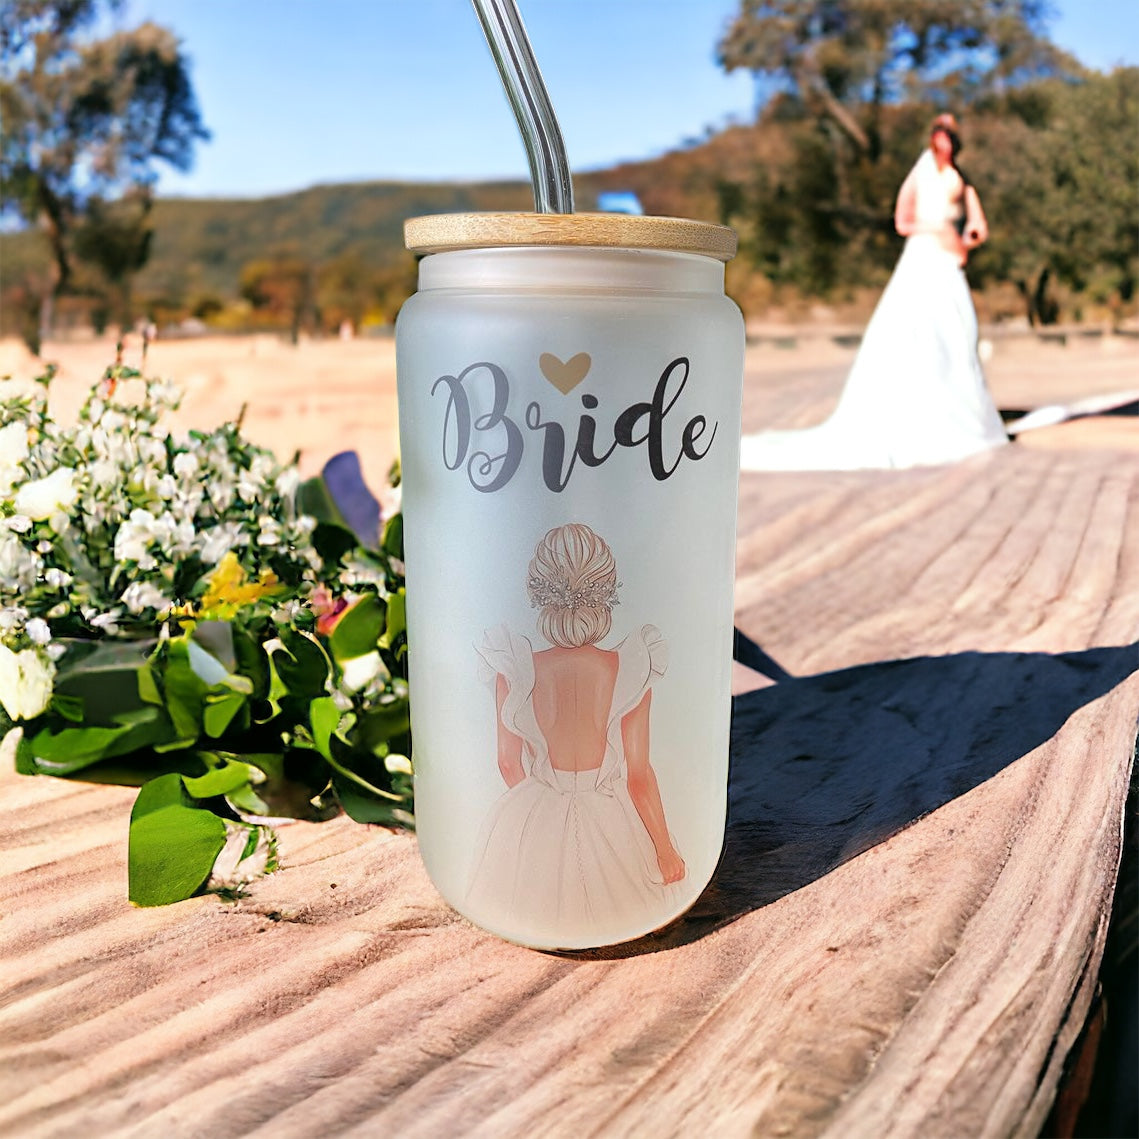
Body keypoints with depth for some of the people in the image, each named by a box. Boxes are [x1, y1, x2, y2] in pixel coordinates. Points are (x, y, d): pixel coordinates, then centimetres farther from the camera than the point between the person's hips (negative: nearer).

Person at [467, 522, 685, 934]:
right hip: (610, 823, 0)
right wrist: (666, 850, 1)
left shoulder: (513, 671, -21)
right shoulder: (631, 671, -23)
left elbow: (509, 764, -7)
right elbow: (639, 774, -15)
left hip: (532, 825, 1)